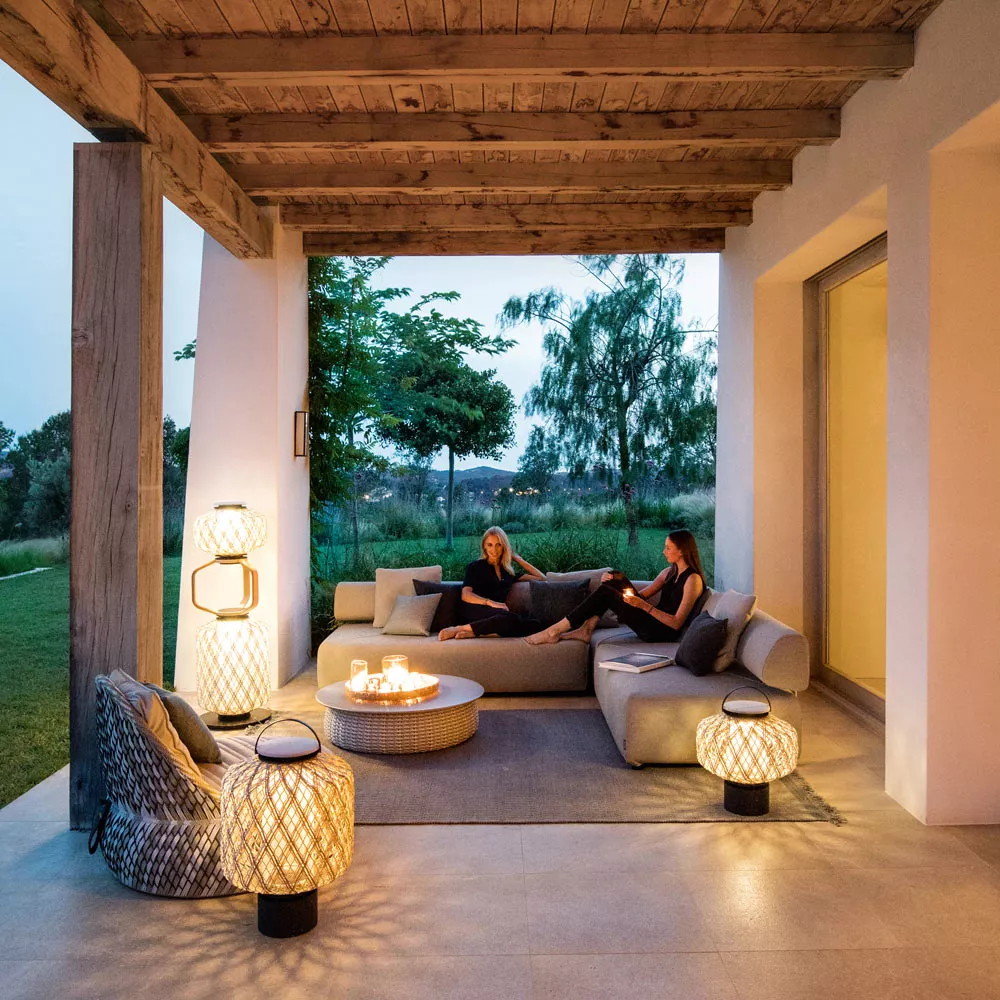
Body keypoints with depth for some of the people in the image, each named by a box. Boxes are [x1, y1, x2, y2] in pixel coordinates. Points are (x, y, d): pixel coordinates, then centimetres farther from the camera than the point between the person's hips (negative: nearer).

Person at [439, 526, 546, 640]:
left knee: (537, 625, -27)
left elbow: (541, 578, 29)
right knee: (511, 618, -38)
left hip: (497, 615, 5)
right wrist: (491, 603, -17)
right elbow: (466, 595, -1)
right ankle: (459, 629, -31)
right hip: (476, 611, -5)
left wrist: (517, 558, 26)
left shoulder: (508, 571, 26)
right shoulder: (475, 567, 15)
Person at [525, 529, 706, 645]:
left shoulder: (693, 579, -12)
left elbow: (677, 623, -17)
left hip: (664, 633, -8)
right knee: (615, 581, -2)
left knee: (605, 593, -15)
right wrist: (620, 582, -1)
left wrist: (644, 605, -22)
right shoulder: (670, 572, 15)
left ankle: (555, 631, -13)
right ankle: (586, 629, -7)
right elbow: (642, 595, 15)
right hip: (654, 624, 8)